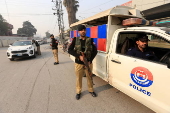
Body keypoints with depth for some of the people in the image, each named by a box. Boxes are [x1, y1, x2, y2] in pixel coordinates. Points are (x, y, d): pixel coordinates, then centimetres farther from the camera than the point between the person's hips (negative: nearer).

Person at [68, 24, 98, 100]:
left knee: (89, 77, 15)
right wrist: (79, 56, -19)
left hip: (88, 63, 1)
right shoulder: (75, 40, -1)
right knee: (78, 78, 13)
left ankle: (91, 90, 39)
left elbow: (95, 51, 2)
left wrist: (90, 60, -8)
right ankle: (78, 92, 34)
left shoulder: (90, 40, -1)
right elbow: (70, 50, -7)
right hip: (78, 63, 0)